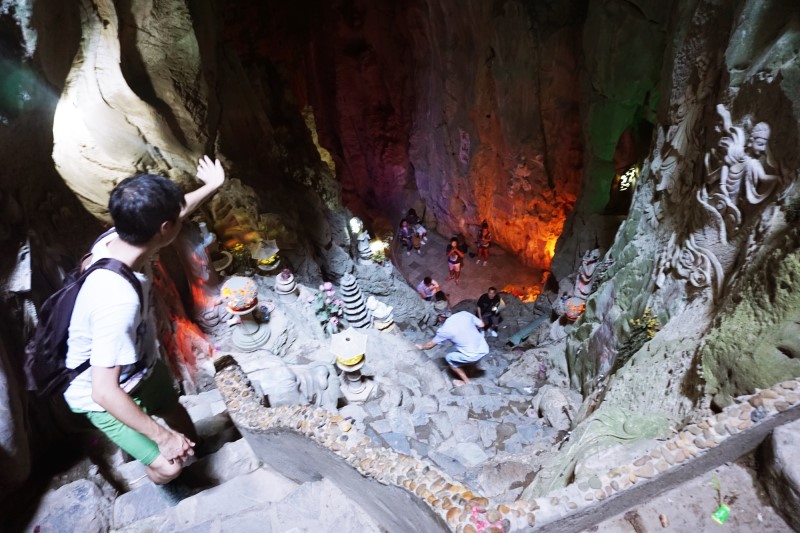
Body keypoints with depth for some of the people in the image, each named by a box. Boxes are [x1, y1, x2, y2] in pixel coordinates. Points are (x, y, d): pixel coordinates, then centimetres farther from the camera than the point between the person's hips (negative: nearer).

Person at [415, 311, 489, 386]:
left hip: (473, 356, -5)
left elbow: (430, 344, 3)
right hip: (484, 349, 5)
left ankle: (466, 381, 26)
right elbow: (481, 325, 6)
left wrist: (421, 347, 23)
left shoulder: (444, 329, -12)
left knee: (449, 358, 18)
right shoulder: (464, 314, -4)